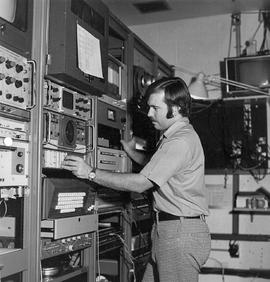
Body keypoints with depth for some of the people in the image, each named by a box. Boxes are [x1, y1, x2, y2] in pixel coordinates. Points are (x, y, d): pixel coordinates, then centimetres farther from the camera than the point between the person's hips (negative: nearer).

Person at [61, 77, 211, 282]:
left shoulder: (182, 141, -19)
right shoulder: (174, 136, 16)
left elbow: (140, 184, -21)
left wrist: (91, 173, -18)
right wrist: (131, 152, 22)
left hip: (181, 232, -10)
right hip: (169, 229, 10)